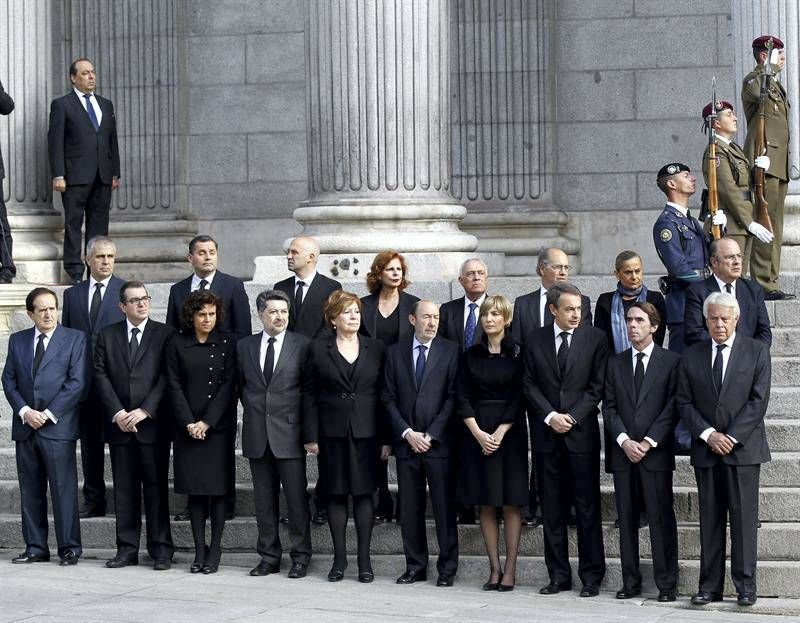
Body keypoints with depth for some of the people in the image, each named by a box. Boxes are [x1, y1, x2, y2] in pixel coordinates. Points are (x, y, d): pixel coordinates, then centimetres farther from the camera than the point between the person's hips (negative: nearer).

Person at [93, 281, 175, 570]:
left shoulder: (165, 334, 3)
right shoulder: (107, 336, 11)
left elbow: (167, 377, -4)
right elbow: (101, 376, 4)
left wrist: (144, 411, -13)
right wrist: (117, 413, -8)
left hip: (152, 424, -2)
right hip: (119, 425, 2)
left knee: (156, 487, -1)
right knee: (124, 489, 5)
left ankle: (160, 549, 4)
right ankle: (127, 549, 10)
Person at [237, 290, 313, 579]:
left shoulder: (303, 345, -1)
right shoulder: (244, 346, 9)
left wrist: (308, 433, -3)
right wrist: (253, 410, 10)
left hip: (289, 433, -3)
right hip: (257, 435, 3)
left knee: (296, 497, -2)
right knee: (264, 499, 8)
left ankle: (300, 556, 6)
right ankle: (269, 555, 15)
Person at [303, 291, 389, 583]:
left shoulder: (376, 348, 6)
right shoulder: (319, 349, 4)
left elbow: (385, 394, 6)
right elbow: (309, 394, 4)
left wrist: (386, 438, 0)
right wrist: (312, 436, -3)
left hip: (366, 434, 0)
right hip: (332, 434, 0)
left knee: (364, 493, 1)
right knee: (336, 495, 3)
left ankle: (364, 558, 5)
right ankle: (339, 557, 10)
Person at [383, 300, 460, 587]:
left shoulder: (450, 350, 2)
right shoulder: (395, 352, 9)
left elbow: (453, 397, -3)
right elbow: (389, 399, 7)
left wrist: (431, 435, -9)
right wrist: (407, 433, -5)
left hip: (439, 443, -2)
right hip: (406, 443, 3)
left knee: (444, 507, -1)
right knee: (409, 509, 6)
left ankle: (447, 568, 6)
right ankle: (415, 566, 14)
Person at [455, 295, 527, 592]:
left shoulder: (517, 354, -1)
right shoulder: (471, 355, 8)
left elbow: (519, 398, -4)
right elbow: (462, 397, 4)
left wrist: (500, 433, -12)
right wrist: (479, 433, -8)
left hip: (510, 432, -3)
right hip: (478, 432, 3)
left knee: (510, 503, -2)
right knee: (486, 505, 3)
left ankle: (510, 569, 1)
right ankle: (494, 568, 7)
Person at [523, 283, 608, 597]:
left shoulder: (595, 338, 2)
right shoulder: (535, 340, 8)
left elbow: (597, 385, -2)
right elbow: (529, 384, 5)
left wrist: (572, 417, -10)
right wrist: (550, 416, -8)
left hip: (582, 432, -2)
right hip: (547, 435, 2)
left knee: (587, 506, -2)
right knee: (552, 508, 5)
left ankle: (591, 576, 4)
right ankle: (558, 575, 12)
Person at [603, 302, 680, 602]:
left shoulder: (671, 362, 2)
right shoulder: (615, 363, 13)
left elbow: (672, 407, -4)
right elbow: (609, 408, 7)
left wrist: (648, 442, -12)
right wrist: (625, 441, -8)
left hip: (656, 453, -3)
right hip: (623, 453, 4)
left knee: (661, 519, -4)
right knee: (627, 520, 5)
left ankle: (666, 584, 1)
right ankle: (631, 581, 11)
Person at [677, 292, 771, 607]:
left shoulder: (756, 351, 2)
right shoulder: (692, 356, 8)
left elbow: (759, 400, -5)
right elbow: (684, 403, 5)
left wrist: (732, 437, -12)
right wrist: (708, 434, -9)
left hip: (743, 448, -2)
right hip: (706, 449, 2)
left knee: (744, 518, -2)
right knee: (710, 519, 5)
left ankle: (746, 585, 4)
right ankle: (710, 585, 7)